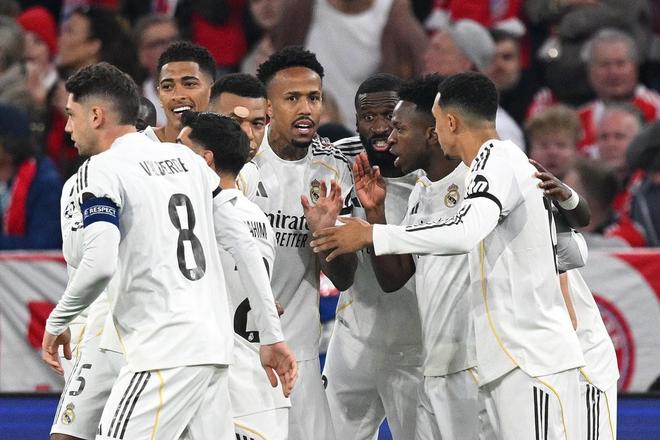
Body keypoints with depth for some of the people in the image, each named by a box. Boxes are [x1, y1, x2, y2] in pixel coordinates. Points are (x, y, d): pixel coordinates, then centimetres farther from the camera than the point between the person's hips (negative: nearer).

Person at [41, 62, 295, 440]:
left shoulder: (103, 169, -5)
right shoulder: (186, 158, 17)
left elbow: (100, 263, -19)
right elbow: (245, 246, 17)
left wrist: (57, 322, -3)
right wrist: (273, 337, 20)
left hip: (167, 349, -8)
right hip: (215, 345, 8)